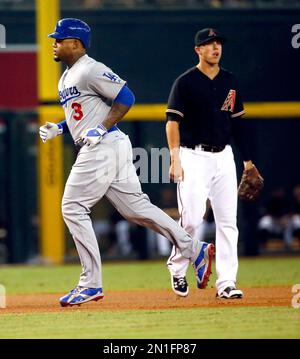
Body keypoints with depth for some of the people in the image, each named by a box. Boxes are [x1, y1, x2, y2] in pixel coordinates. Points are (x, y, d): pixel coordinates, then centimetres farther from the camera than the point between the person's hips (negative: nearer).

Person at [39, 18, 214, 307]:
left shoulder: (91, 70, -11)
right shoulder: (66, 79, 20)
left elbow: (125, 97, -15)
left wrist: (102, 129, -19)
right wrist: (58, 128, 13)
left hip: (104, 146, -10)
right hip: (94, 151, 10)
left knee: (73, 208, -8)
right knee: (135, 207, 7)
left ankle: (91, 283, -6)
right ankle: (194, 250, 5)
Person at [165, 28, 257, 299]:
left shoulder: (230, 82, 13)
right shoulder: (185, 82, -4)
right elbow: (173, 122, -9)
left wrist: (247, 160, 15)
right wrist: (175, 160, -20)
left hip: (224, 157, 5)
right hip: (194, 157, -5)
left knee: (228, 221, 0)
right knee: (192, 219, -11)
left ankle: (226, 283, 2)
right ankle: (177, 268, 14)